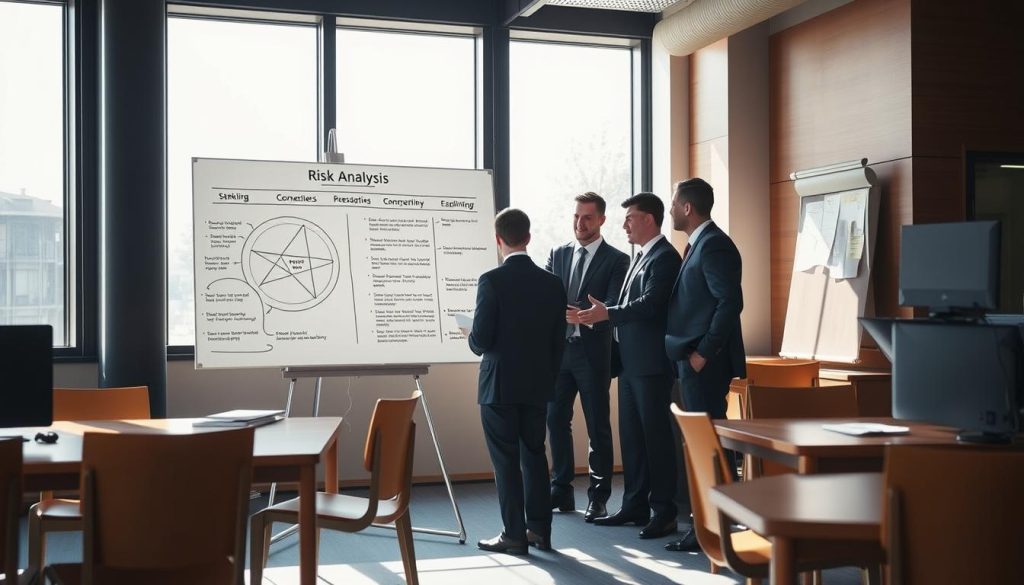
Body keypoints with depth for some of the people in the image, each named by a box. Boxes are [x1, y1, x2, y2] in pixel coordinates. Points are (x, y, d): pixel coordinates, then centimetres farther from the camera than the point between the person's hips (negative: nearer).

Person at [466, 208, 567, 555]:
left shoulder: (492, 281, -14)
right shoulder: (552, 283, 1)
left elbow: (481, 340, -15)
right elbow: (558, 341, 5)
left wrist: (474, 340, 8)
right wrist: (549, 377, 16)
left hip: (499, 386, -5)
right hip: (538, 385, 5)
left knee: (506, 461, 3)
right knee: (535, 455, 15)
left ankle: (514, 535, 7)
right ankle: (539, 530, 20)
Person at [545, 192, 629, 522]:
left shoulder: (616, 260, -2)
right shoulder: (558, 255, 13)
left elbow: (614, 307, -11)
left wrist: (584, 315, -29)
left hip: (593, 352, -4)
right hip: (558, 349, 5)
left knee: (598, 426, 2)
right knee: (556, 420, 9)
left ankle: (598, 496, 11)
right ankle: (561, 491, 21)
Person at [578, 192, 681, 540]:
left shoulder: (664, 257, -12)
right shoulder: (641, 258, 18)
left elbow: (650, 304, -23)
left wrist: (607, 313, -20)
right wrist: (603, 315, 3)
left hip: (651, 363, -10)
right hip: (631, 362, 10)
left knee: (656, 436, -3)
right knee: (631, 436, 13)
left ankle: (664, 512, 4)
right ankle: (635, 506, 22)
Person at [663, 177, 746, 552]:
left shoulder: (714, 245, -13)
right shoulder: (701, 244, 17)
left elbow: (730, 302, -21)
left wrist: (703, 352, -19)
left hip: (705, 362, -10)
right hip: (694, 358, 10)